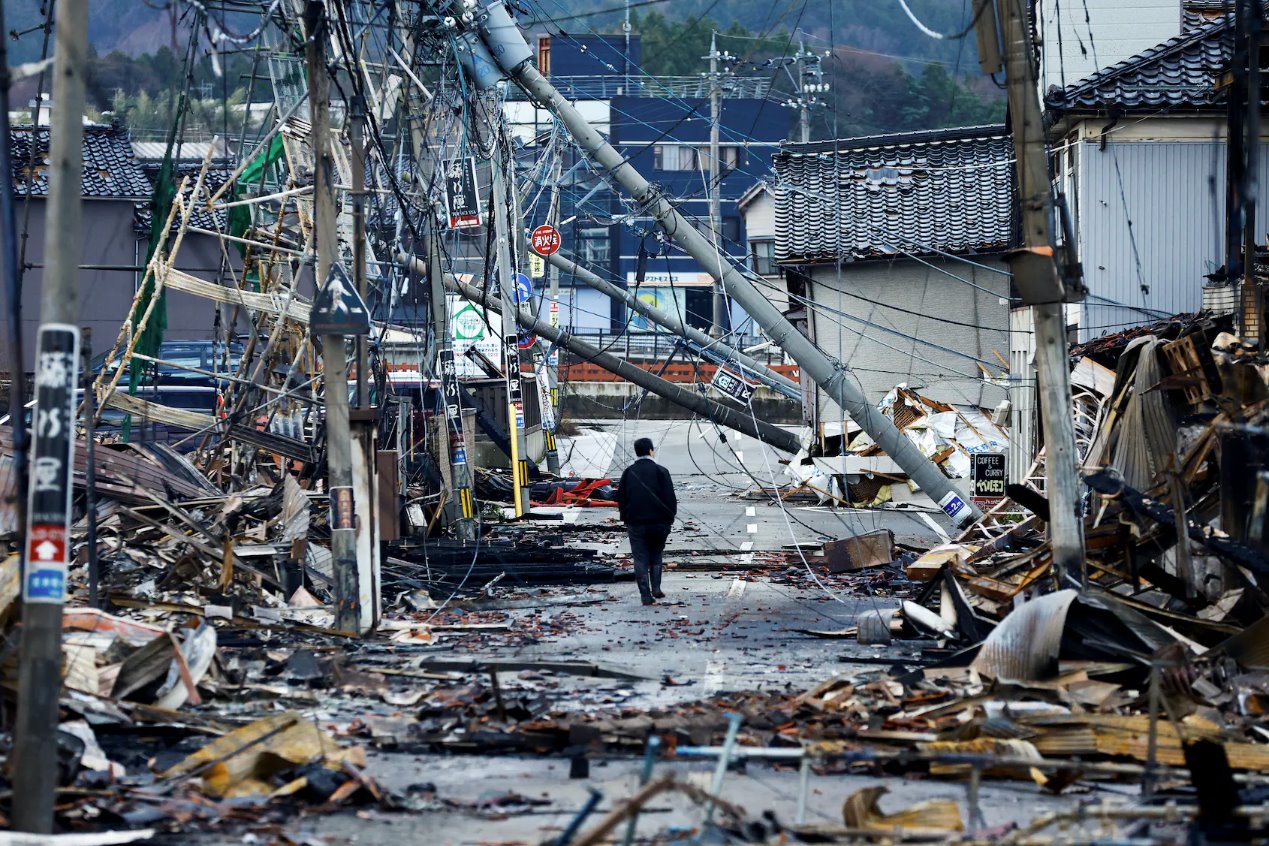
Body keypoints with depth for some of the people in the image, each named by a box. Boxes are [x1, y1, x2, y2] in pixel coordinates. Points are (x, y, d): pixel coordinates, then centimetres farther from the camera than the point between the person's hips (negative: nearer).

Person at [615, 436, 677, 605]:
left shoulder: (629, 472, 3)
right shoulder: (660, 471, -6)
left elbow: (621, 498, 7)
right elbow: (670, 498, -7)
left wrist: (626, 518, 16)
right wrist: (670, 518, 5)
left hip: (636, 523, 1)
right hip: (659, 522, -1)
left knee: (640, 559, 3)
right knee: (655, 556, 17)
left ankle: (646, 595, -3)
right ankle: (656, 589, 7)